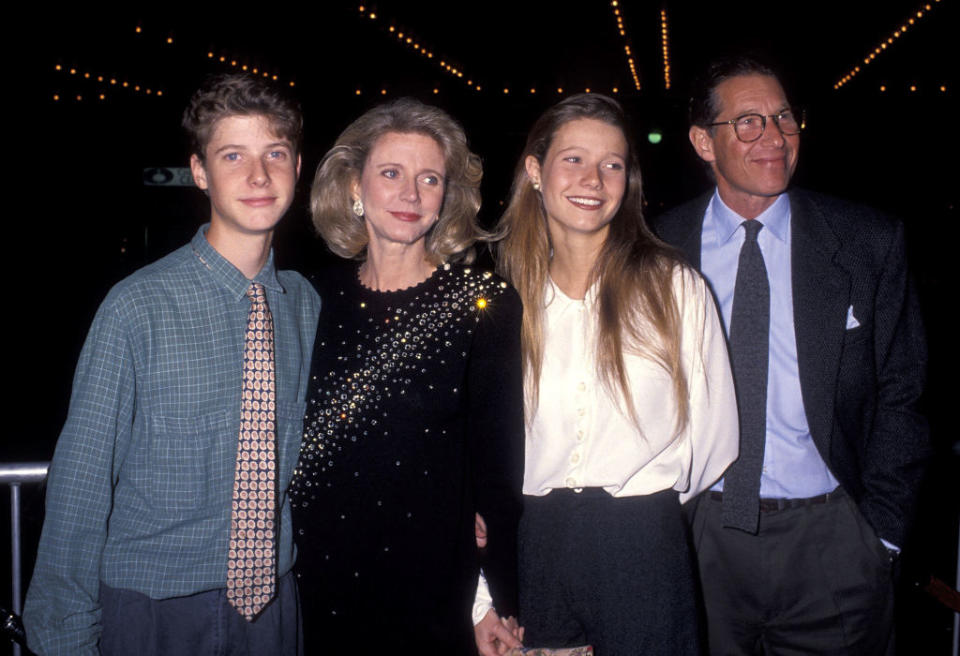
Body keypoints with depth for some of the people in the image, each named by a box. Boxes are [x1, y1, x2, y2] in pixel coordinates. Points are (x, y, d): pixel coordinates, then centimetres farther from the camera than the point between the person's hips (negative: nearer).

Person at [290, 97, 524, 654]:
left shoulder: (484, 302, -7)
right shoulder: (317, 297, 1)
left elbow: (497, 462, -6)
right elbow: (287, 440, 7)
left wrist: (498, 600, -6)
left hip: (436, 590, -2)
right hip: (321, 582, 3)